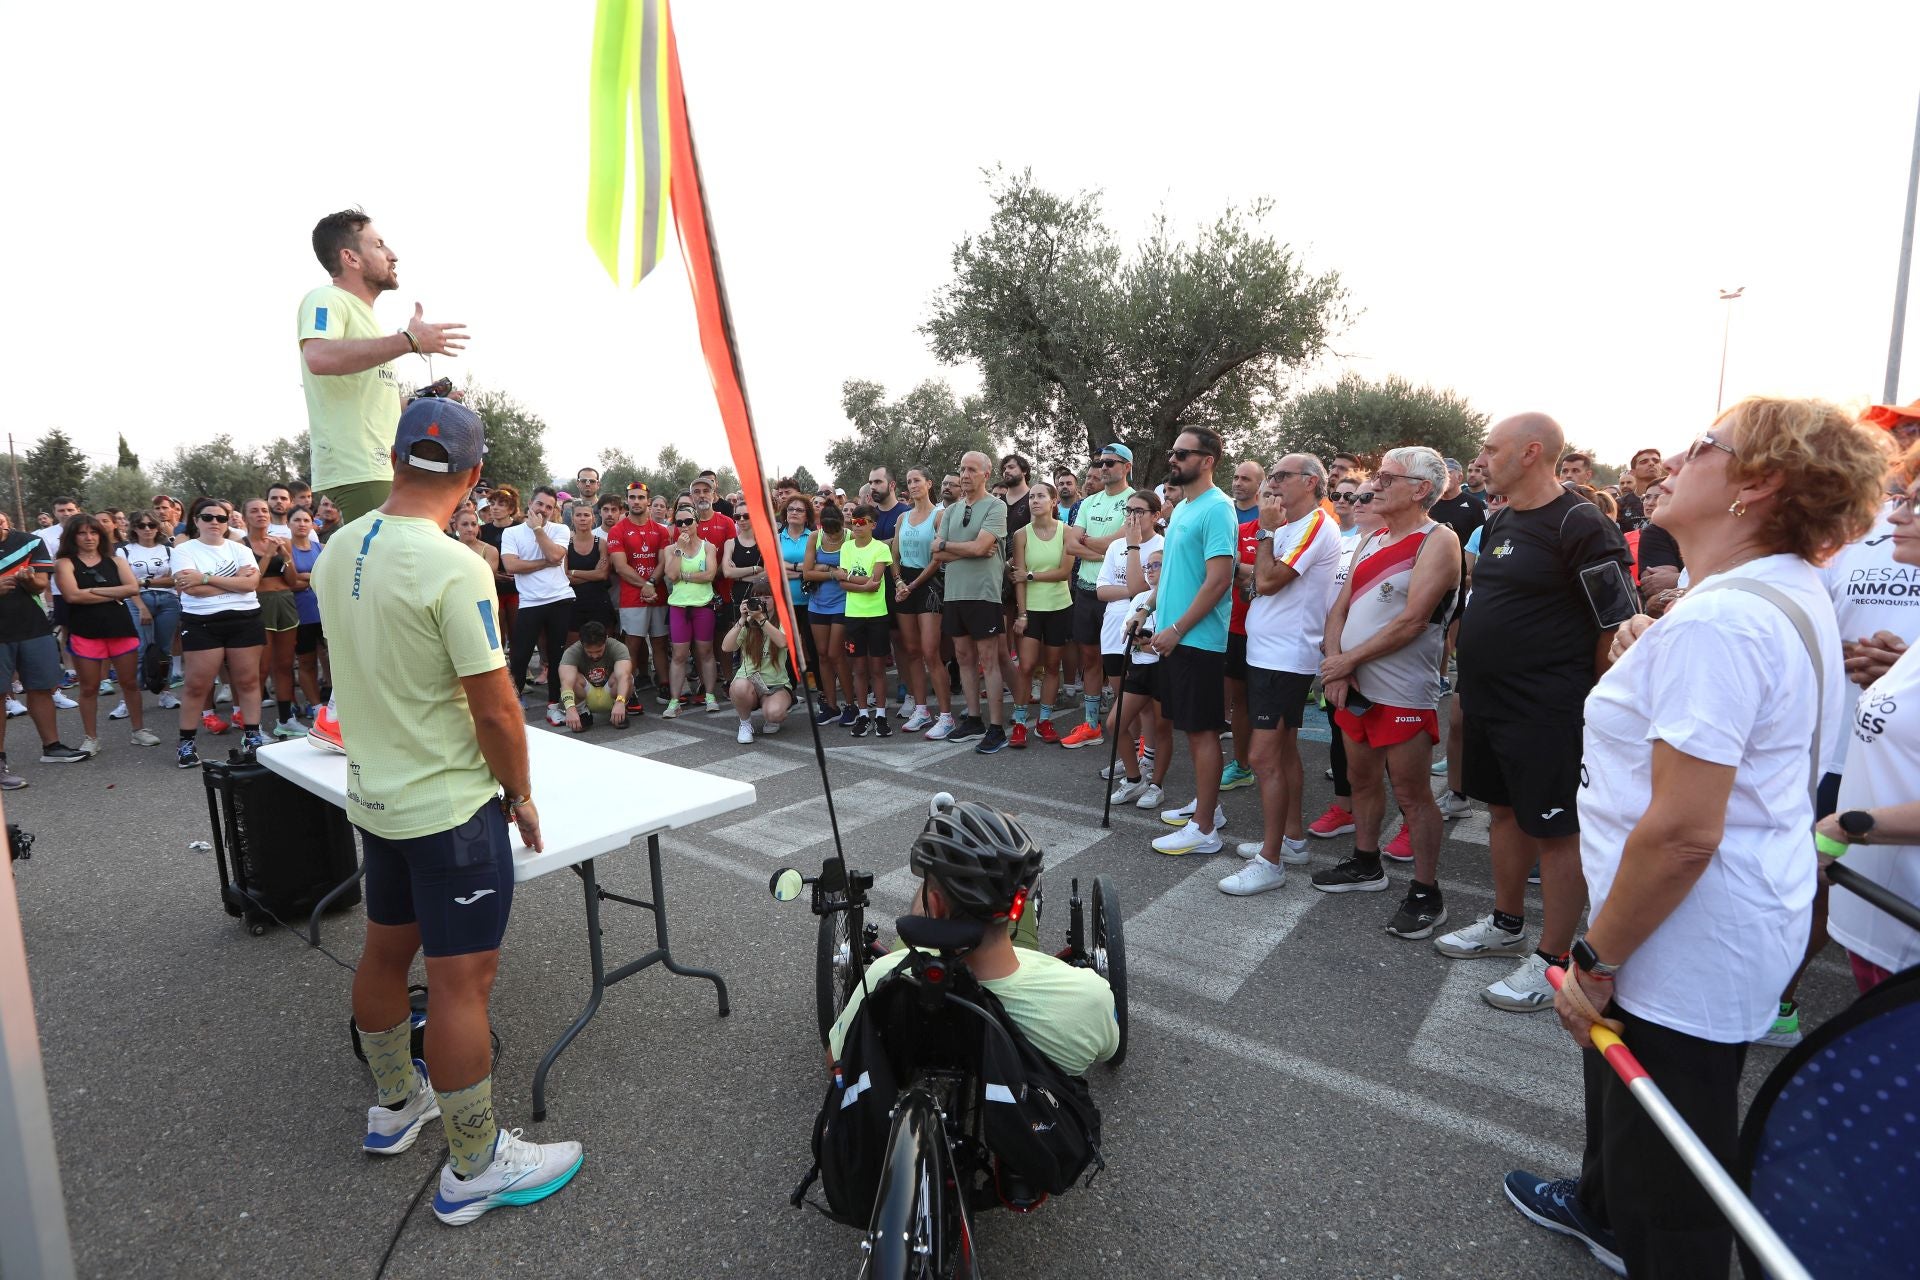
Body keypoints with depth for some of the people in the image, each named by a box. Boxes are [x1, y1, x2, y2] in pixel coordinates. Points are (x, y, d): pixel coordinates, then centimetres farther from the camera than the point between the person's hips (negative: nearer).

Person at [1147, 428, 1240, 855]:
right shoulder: (1181, 507, 14)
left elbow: (1218, 580, -22)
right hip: (1175, 637, 9)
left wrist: (1177, 629, -19)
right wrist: (1150, 610, 14)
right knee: (1191, 726, 16)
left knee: (1203, 729, -3)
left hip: (1198, 639, -9)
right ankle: (1205, 804, 30)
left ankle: (1204, 829, 5)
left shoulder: (1216, 508, -15)